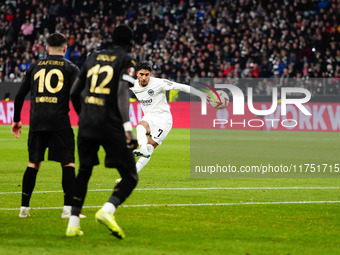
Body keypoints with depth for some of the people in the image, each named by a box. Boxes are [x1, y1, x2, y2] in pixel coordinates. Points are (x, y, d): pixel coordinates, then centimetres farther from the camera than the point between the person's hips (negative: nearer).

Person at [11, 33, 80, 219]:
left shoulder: (35, 67, 16)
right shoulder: (70, 68, 6)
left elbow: (20, 95, 16)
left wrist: (16, 120, 25)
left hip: (36, 121, 3)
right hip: (59, 121, -3)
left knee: (33, 163, 12)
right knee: (67, 163, 3)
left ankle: (24, 207, 12)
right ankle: (68, 208, -6)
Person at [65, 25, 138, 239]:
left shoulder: (94, 58, 18)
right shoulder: (126, 61, 2)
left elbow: (74, 93, 21)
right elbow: (122, 94, -13)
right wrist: (128, 128, -19)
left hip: (87, 124, 5)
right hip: (111, 125, -5)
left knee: (84, 171, 21)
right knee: (130, 177, 1)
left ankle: (73, 223, 14)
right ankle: (107, 210, -25)